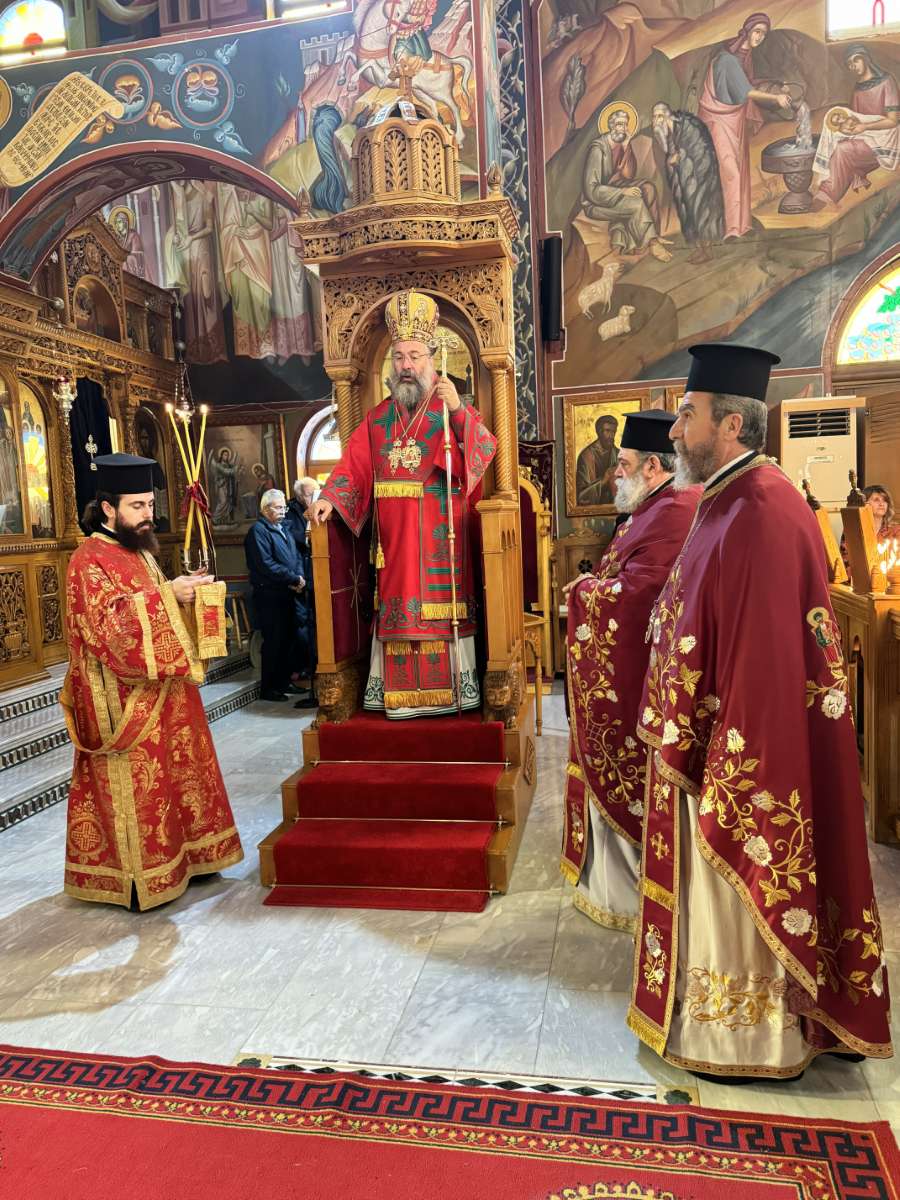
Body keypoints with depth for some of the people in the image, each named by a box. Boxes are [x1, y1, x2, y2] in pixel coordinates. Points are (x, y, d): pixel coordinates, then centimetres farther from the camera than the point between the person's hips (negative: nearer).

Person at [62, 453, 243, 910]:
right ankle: (138, 876, 13)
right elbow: (110, 627, -26)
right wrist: (167, 595, -25)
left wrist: (186, 594, 2)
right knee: (134, 786, 1)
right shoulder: (89, 561, -14)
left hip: (161, 696, 9)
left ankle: (175, 854, 29)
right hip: (126, 703, -9)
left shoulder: (138, 552, 13)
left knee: (172, 774, 15)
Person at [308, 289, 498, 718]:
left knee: (441, 605, -3)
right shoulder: (378, 419, 14)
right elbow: (353, 465, 6)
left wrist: (458, 410, -23)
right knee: (397, 609, 5)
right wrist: (329, 497, -9)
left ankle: (450, 687, 6)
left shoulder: (452, 412, 3)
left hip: (440, 537, -3)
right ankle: (398, 692, 12)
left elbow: (486, 451, -11)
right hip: (393, 538, 4)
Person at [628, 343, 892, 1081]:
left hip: (741, 745, -10)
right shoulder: (737, 502, 11)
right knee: (727, 885, 20)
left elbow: (757, 651, -24)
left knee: (736, 889, 6)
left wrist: (678, 741, -18)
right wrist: (680, 734, 16)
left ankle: (749, 1040, 25)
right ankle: (742, 1020, 37)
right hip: (728, 735, 10)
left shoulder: (757, 513, -21)